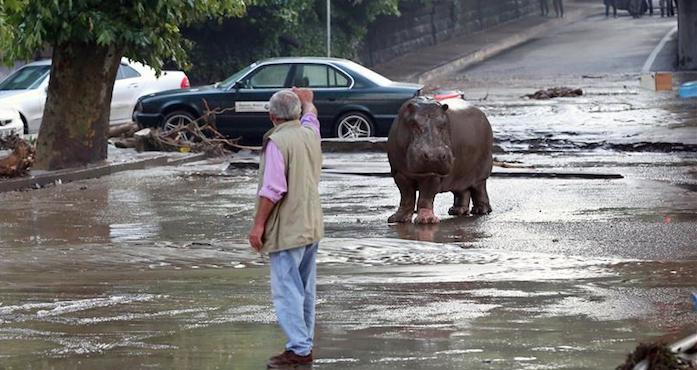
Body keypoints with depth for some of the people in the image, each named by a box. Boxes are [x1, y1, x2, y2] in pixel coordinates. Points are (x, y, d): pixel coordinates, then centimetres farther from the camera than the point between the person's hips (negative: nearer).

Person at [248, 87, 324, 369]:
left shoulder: (277, 142, -16)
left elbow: (272, 189, -21)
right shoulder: (310, 133, 7)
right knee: (305, 290, 14)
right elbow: (310, 117, 34)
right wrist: (306, 101, 54)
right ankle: (305, 344, 20)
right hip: (312, 226, 8)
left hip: (287, 228, -8)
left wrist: (258, 225, -16)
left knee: (287, 290, -8)